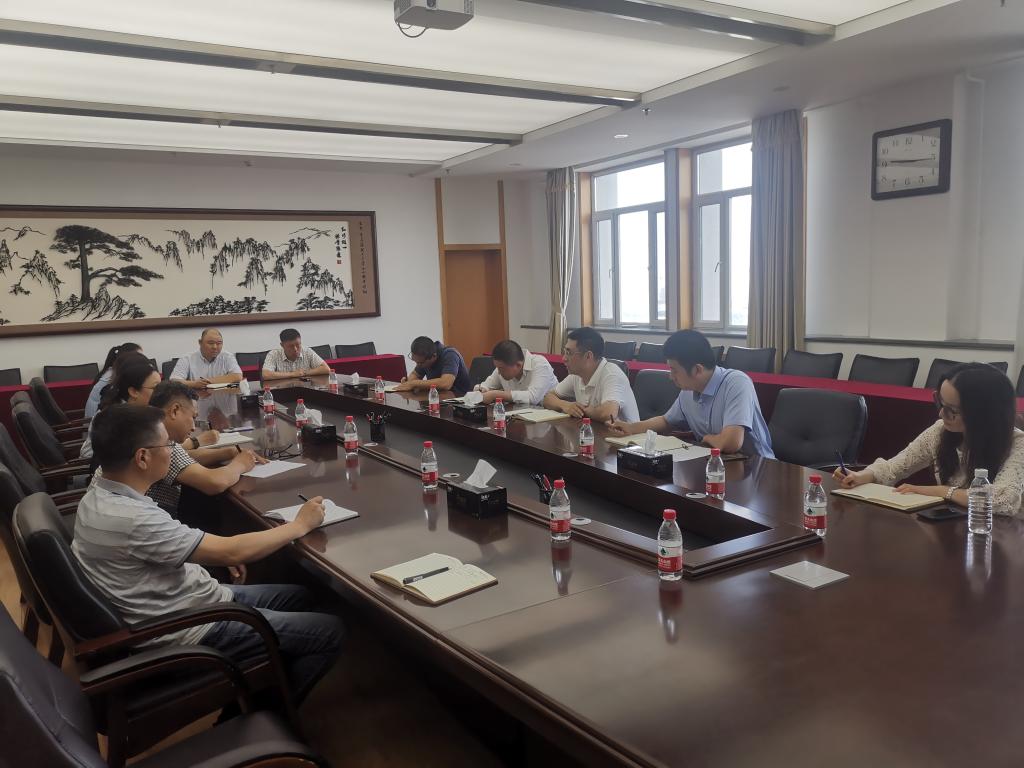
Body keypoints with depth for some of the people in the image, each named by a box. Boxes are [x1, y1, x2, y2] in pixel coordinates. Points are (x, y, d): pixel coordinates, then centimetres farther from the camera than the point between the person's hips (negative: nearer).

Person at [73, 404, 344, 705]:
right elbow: (231, 552, -26)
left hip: (176, 602, 10)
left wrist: (218, 558, 6)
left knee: (299, 597, 18)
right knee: (329, 631, -6)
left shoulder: (100, 497, 0)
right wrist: (301, 524, -13)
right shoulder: (131, 518, -30)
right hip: (188, 629, -10)